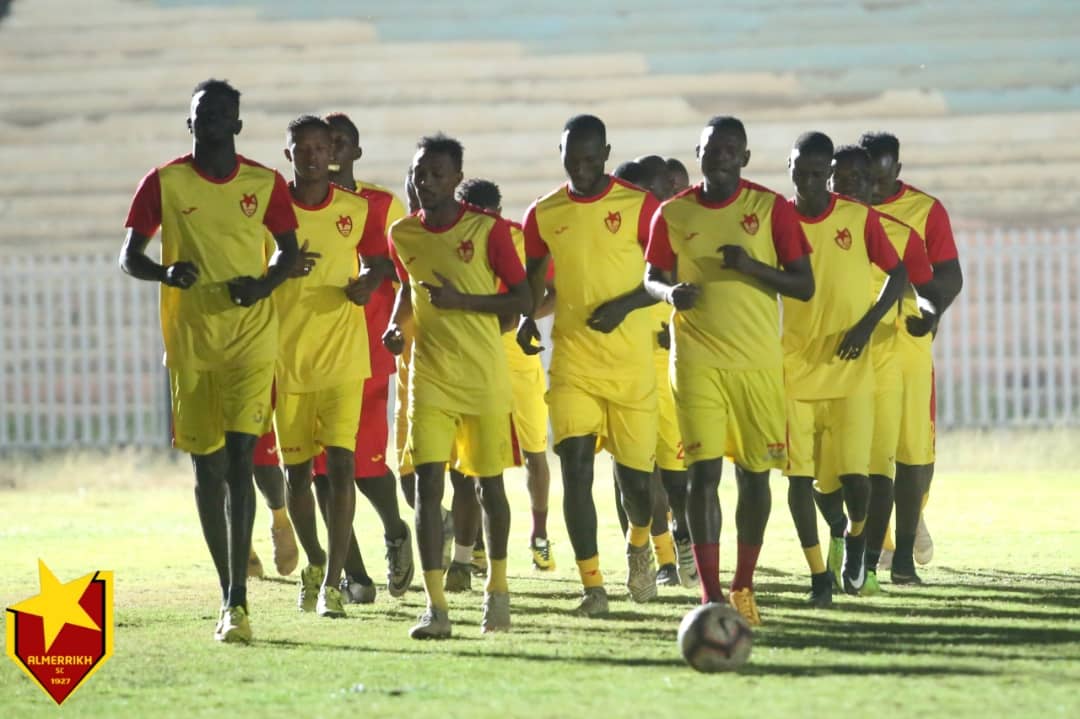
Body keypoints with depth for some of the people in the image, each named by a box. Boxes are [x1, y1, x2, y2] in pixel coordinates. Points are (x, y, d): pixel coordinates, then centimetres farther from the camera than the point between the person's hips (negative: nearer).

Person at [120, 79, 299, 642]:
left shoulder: (265, 184, 2)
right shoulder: (164, 183, 1)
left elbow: (288, 251, 13)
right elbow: (129, 257, 3)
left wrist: (265, 283, -8)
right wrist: (166, 273, -19)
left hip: (251, 337, -1)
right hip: (189, 341, 1)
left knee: (239, 457, -14)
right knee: (206, 466, 6)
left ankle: (237, 599, -18)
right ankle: (228, 593, 19)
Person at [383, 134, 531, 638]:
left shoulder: (488, 230, -6)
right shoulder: (403, 235, 6)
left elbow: (523, 300, -6)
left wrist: (460, 301, -17)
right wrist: (396, 326, 5)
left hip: (484, 376, -2)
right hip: (429, 375, 2)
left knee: (489, 483, 9)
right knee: (428, 482, -10)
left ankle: (497, 588, 29)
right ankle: (435, 605, -13)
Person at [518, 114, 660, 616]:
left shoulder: (638, 206, -2)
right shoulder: (544, 215, 6)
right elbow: (533, 283, 16)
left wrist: (624, 305, -16)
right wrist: (527, 319, -5)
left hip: (631, 363, -2)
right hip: (572, 363, 2)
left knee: (634, 474, 4)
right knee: (575, 467, -11)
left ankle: (639, 544, 38)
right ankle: (592, 584, -6)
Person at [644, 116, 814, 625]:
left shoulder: (770, 208, 0)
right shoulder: (673, 214, 4)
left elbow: (804, 286, -1)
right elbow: (651, 277, 14)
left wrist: (751, 266, -18)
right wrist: (670, 291, -10)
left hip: (760, 361, 0)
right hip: (698, 361, 0)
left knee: (754, 473, 4)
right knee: (704, 472, -10)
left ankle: (744, 587, 20)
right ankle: (711, 595, -11)